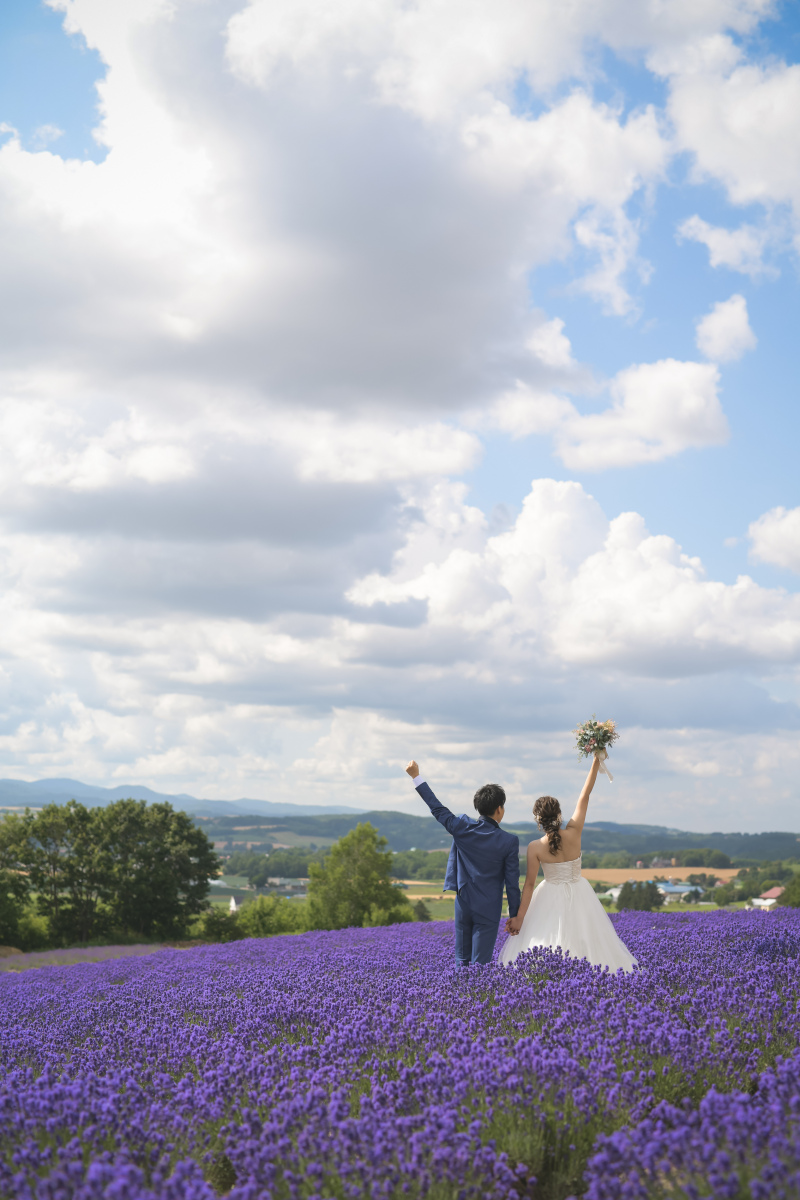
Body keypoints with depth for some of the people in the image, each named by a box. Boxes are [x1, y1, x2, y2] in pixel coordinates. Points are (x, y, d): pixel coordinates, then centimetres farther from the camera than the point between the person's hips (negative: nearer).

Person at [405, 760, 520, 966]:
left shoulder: (463, 828, -7)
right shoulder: (509, 841, -12)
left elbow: (437, 809, 5)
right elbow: (512, 881, -8)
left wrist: (416, 777, 14)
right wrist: (514, 915, 3)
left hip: (463, 904, 3)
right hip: (488, 910, -3)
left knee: (462, 960, 15)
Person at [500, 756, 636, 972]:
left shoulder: (535, 848, -15)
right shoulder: (573, 833, -13)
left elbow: (529, 884, -12)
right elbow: (585, 796, -9)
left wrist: (519, 918, -6)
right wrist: (596, 761, -5)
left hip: (551, 900, -2)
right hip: (579, 896, 2)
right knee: (585, 939, 12)